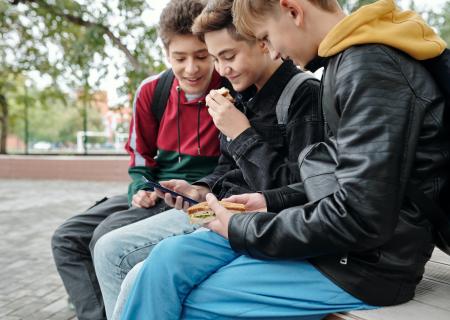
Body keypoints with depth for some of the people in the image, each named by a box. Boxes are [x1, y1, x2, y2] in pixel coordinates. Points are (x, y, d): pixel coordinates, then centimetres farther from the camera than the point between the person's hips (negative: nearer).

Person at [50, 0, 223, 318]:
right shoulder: (152, 91, 1)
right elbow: (140, 155, 12)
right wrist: (142, 189, -5)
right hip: (157, 193, 7)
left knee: (108, 236, -26)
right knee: (67, 238, -1)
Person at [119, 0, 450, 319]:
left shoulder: (372, 68, -19)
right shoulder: (351, 62, 12)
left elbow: (360, 219, -24)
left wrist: (242, 231, -13)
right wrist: (272, 202, 9)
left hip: (365, 261, -8)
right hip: (334, 234, 9)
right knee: (168, 259, 1)